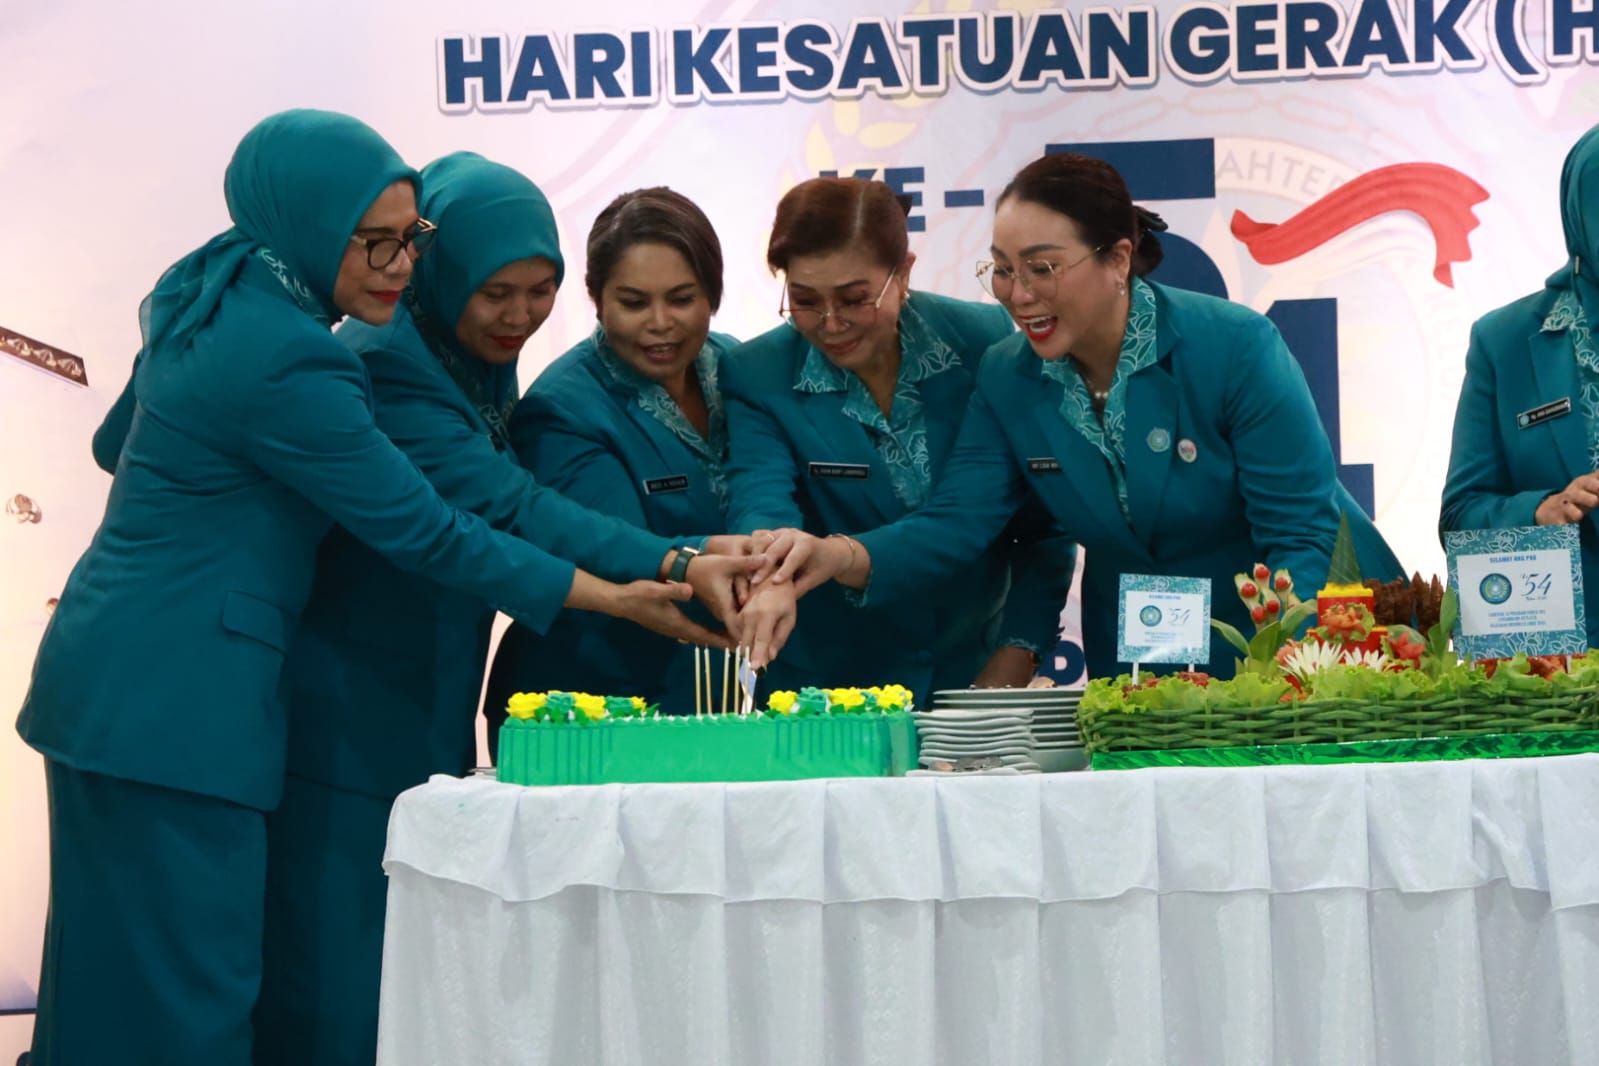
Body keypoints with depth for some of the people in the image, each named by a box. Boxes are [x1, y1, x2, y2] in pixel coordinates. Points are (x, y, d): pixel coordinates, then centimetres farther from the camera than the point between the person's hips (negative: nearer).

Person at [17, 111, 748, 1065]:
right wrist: (617, 596, -11)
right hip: (175, 707, -10)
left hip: (110, 677, 10)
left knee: (110, 978, 14)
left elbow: (119, 444, 23)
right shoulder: (284, 362, -20)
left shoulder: (206, 297, 8)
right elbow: (428, 533, -16)